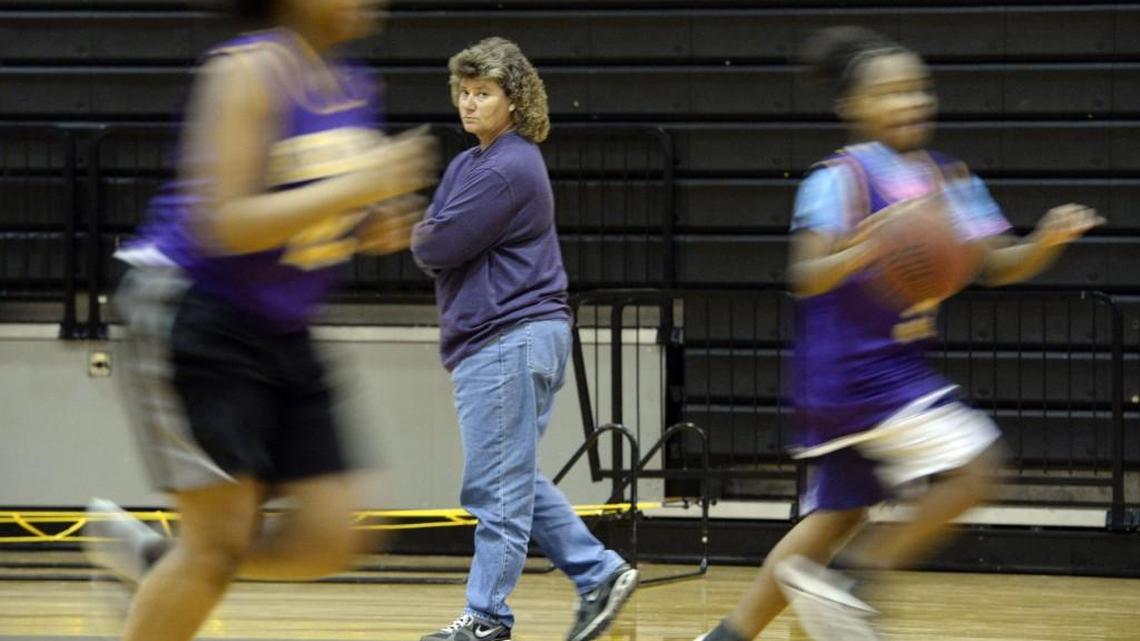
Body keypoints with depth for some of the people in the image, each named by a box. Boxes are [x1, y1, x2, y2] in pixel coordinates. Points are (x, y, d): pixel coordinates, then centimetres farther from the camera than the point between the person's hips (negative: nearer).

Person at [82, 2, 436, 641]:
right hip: (198, 321, -8)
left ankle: (153, 560, 20)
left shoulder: (353, 91, 7)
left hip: (282, 336, 8)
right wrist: (360, 186, -27)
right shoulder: (249, 72, -17)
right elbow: (225, 224, -24)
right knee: (221, 544, -10)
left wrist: (375, 228, -3)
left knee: (330, 538, 1)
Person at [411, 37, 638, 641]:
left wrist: (426, 239, 4)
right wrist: (435, 242, -7)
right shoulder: (466, 165, 17)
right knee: (514, 481, 14)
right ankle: (600, 574, 17)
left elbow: (437, 246, -17)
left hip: (510, 337, -11)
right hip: (487, 340, 11)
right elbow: (427, 245, 14)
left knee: (498, 487, -7)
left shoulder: (509, 170, -15)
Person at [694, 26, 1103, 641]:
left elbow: (998, 266, 12)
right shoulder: (840, 179, -12)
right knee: (975, 464, -15)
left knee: (837, 516, 11)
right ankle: (852, 574, -9)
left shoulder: (947, 181, 11)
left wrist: (1045, 243, -9)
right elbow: (805, 279, -21)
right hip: (854, 368, -8)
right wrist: (856, 255, -42)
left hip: (896, 367, 8)